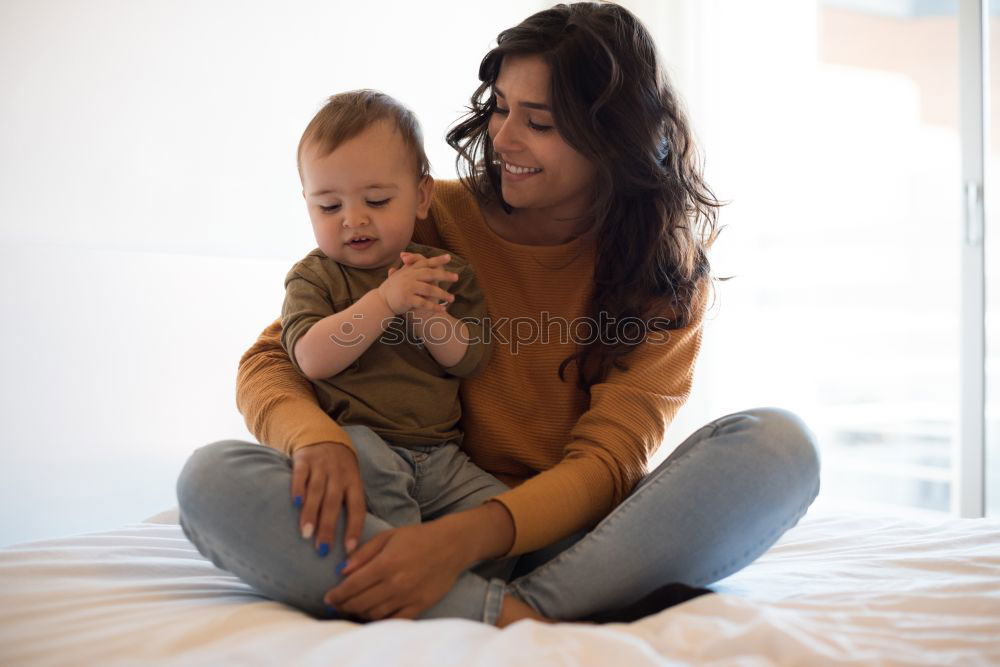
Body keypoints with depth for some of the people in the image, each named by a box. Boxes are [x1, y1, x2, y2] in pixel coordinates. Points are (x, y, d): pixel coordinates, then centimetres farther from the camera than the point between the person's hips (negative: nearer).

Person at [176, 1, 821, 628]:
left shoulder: (670, 269, 0)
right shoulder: (434, 219, 1)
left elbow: (610, 461, -10)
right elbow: (272, 359, 0)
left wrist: (466, 535, -29)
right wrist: (316, 440, -25)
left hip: (576, 542, 0)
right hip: (420, 523, 1)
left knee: (779, 441, -24)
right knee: (215, 477, -24)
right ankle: (508, 615, -34)